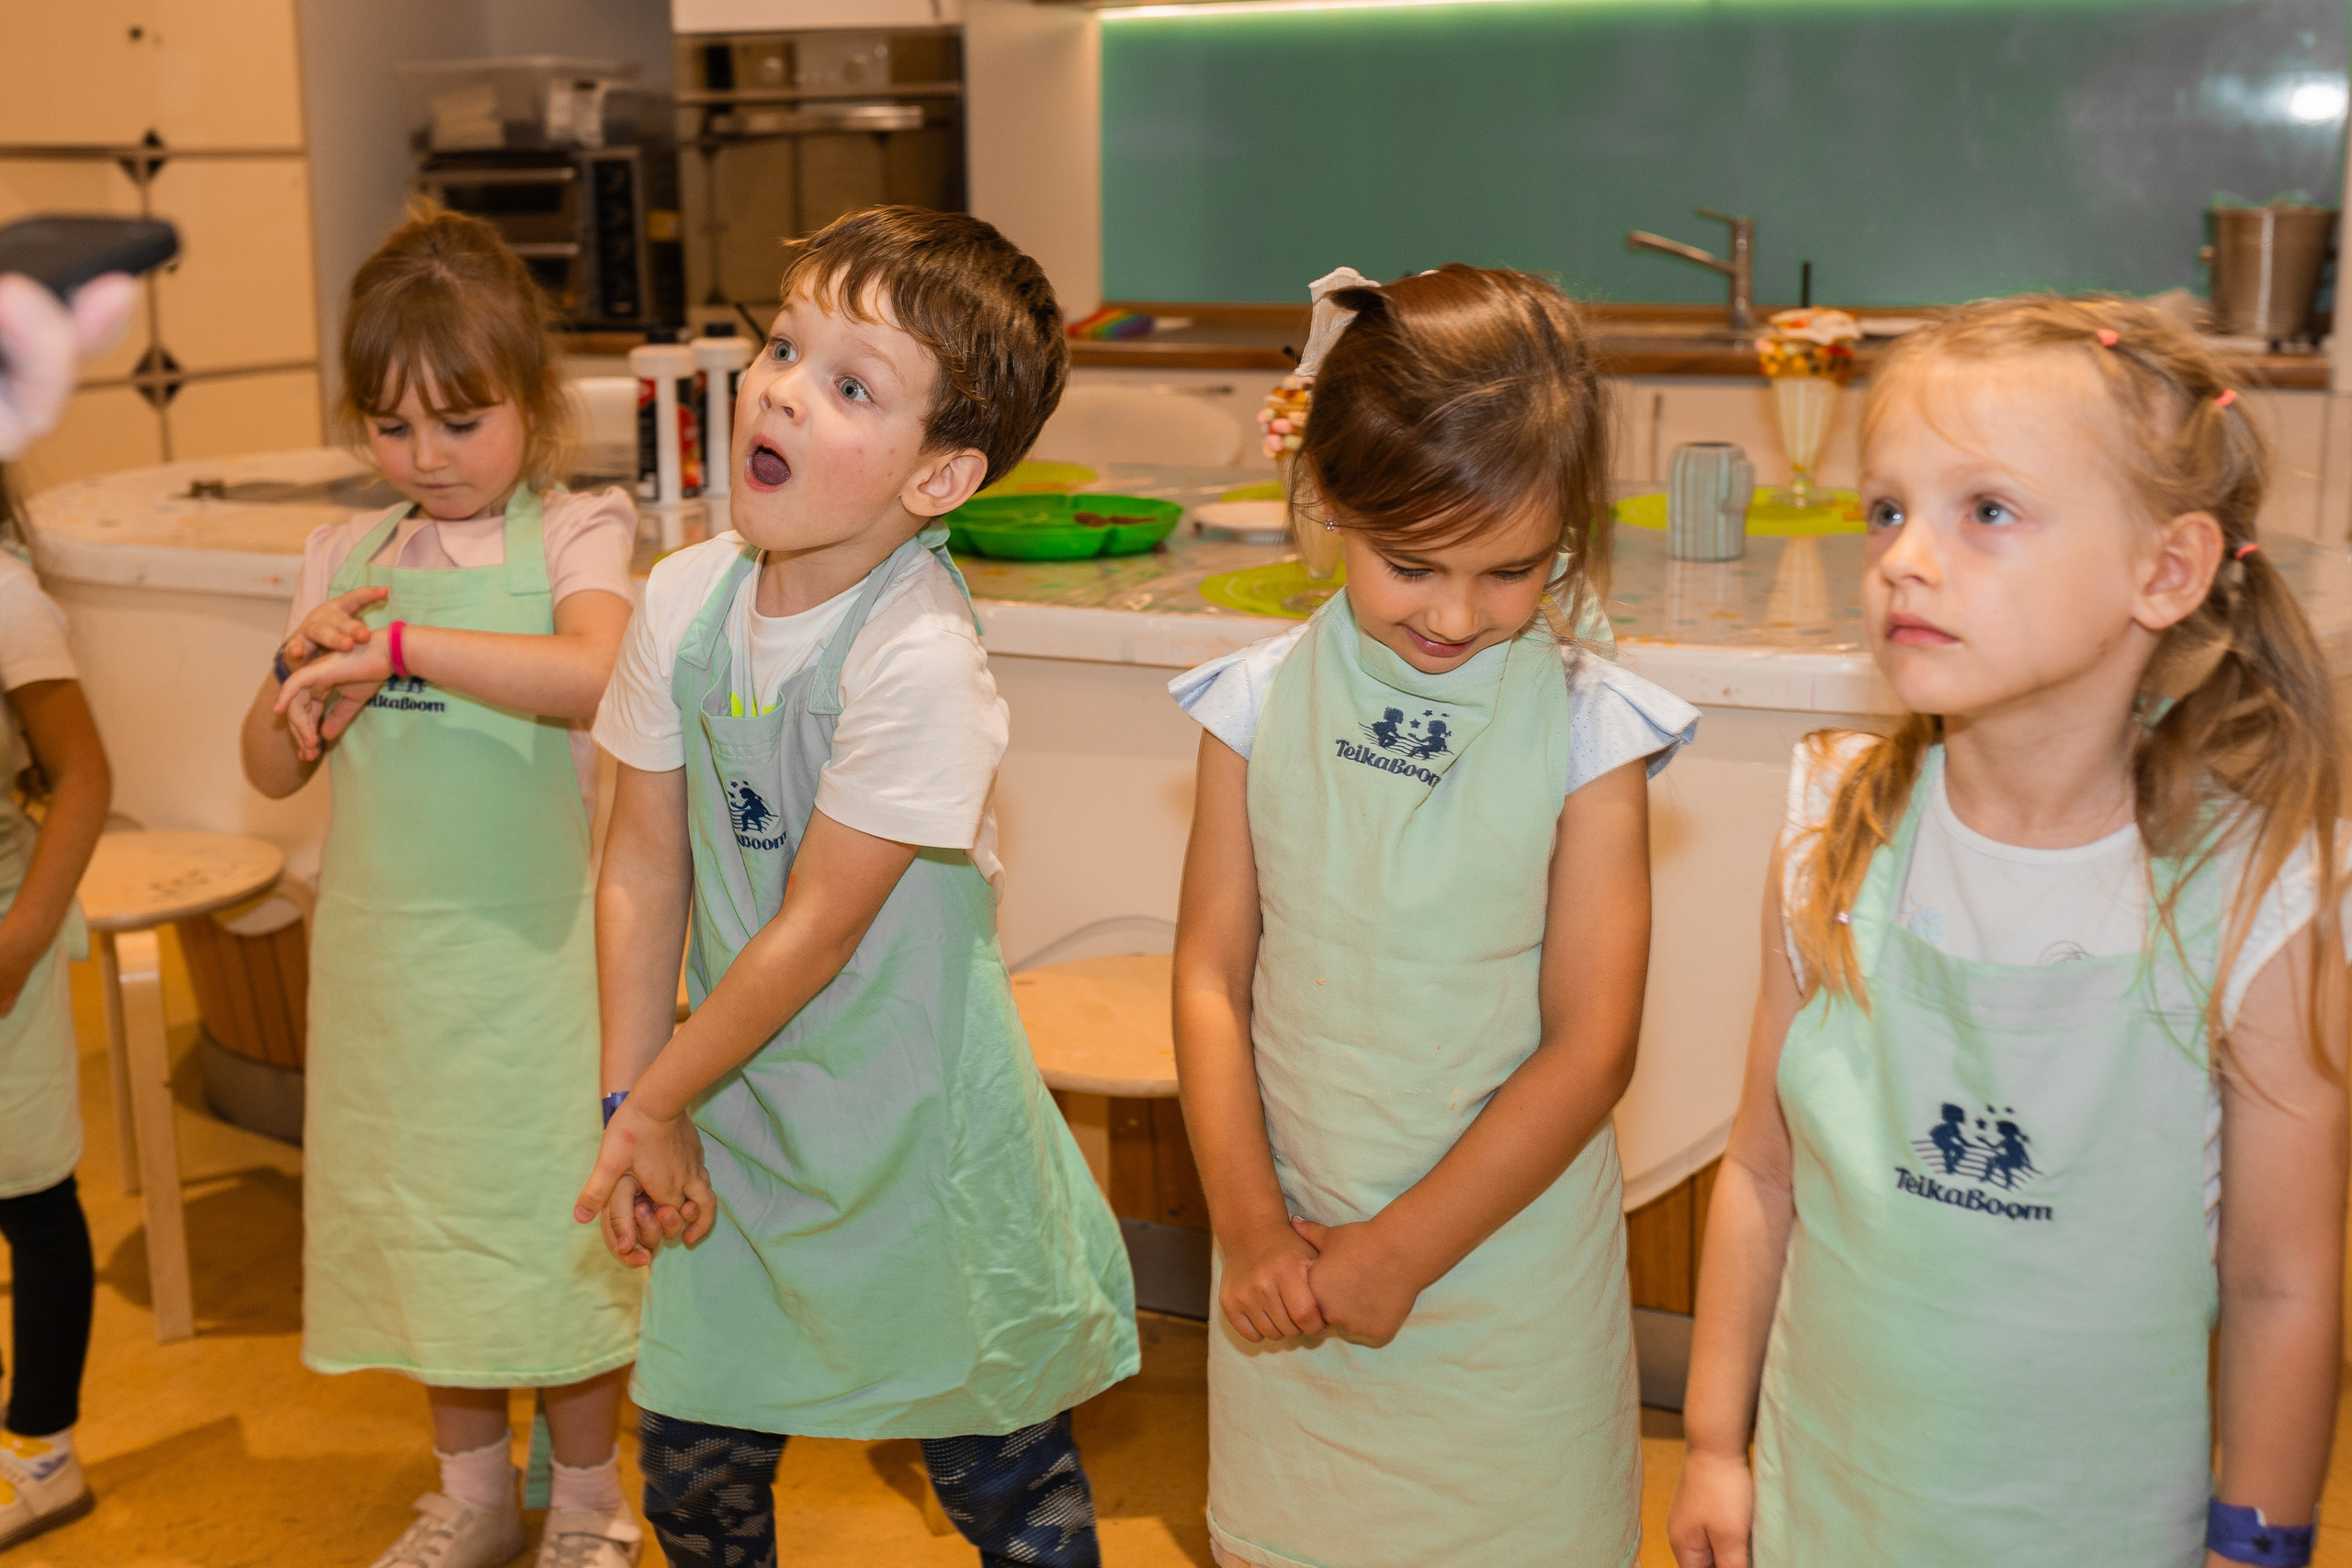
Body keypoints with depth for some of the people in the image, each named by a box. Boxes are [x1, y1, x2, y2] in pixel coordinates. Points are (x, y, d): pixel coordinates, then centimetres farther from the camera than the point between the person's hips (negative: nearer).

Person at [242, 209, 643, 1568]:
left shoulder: (572, 537, -6)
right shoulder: (348, 558, 7)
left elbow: (595, 676, -28)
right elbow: (271, 771, 8)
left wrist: (399, 645, -29)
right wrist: (306, 671, -12)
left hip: (530, 944, -5)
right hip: (386, 948, 5)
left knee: (550, 1220, 5)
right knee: (423, 1218, 16)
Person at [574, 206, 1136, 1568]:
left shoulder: (919, 658, -25)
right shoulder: (687, 601, -6)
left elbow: (812, 936, -19)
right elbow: (643, 869, 1)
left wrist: (655, 1103, -8)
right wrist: (637, 1114, -2)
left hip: (915, 1121, -5)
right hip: (735, 1101, 5)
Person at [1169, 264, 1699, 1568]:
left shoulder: (1587, 732, -12)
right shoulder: (1259, 707, -5)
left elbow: (1590, 1048, -12)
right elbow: (1212, 979, -2)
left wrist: (1400, 1252, -12)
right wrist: (1248, 1228, -8)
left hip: (1510, 1276, -2)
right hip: (1289, 1275, 2)